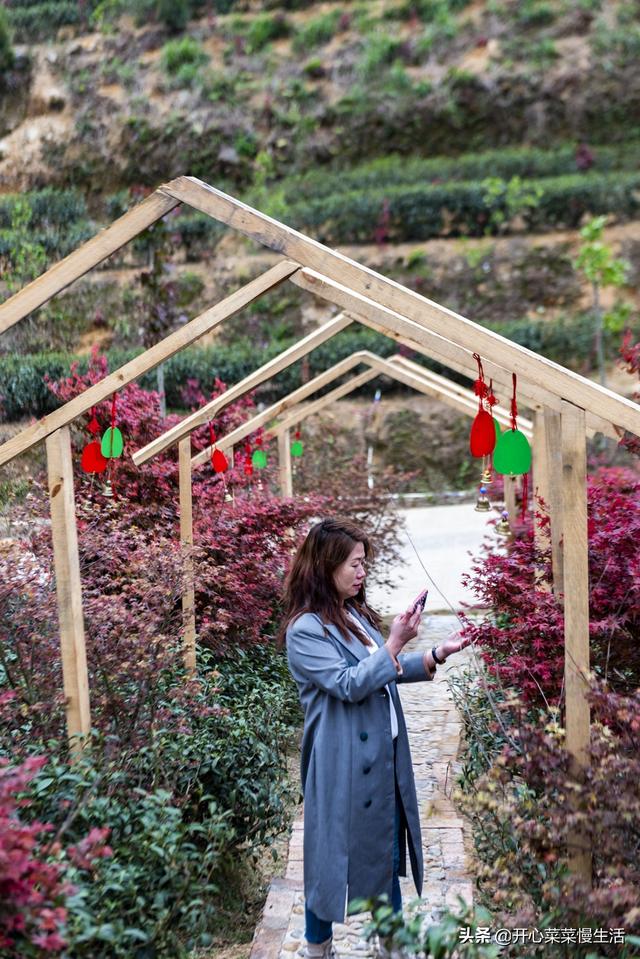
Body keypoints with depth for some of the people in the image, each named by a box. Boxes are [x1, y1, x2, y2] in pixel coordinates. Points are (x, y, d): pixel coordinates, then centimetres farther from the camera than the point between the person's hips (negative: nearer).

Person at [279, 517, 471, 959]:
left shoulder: (356, 614, 8)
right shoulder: (305, 629, -17)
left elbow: (387, 670, 14)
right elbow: (349, 685, -22)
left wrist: (438, 655, 3)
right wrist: (394, 643, -25)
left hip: (382, 751, 8)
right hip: (342, 759, -8)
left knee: (387, 845, 17)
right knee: (335, 848, 7)